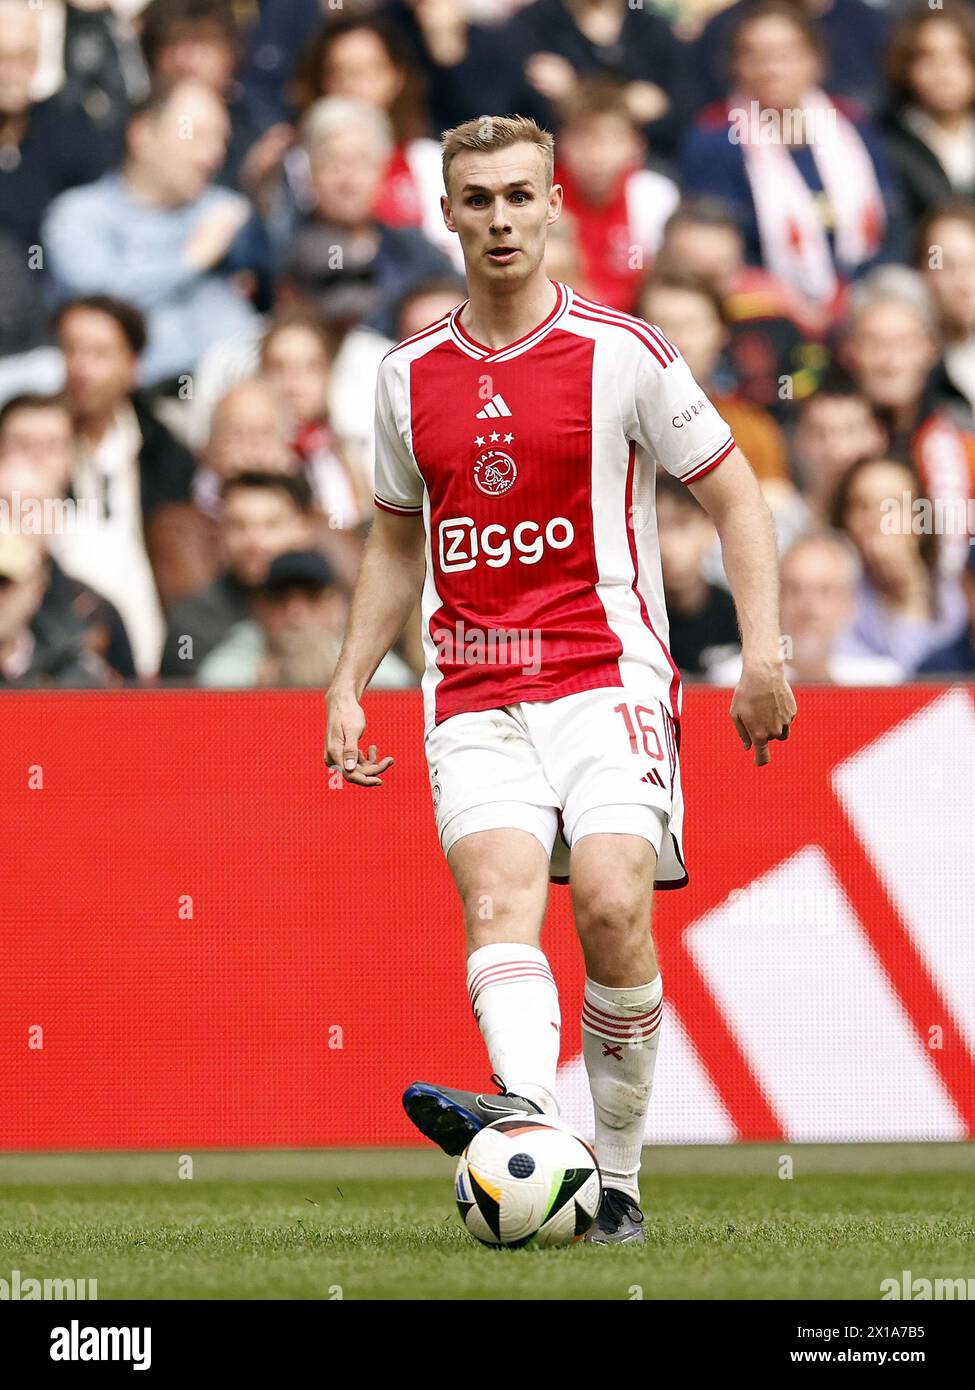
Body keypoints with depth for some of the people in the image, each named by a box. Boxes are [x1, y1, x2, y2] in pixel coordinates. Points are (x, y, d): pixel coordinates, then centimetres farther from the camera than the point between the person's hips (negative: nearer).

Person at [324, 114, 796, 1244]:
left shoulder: (620, 353, 0)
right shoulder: (410, 377, 12)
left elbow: (734, 495, 4)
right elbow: (397, 542, 24)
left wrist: (763, 656, -5)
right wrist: (348, 683, 15)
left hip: (607, 675, -3)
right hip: (473, 697, 3)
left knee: (612, 913, -18)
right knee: (498, 891, -22)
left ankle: (616, 1179, -6)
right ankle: (526, 1110, -45)